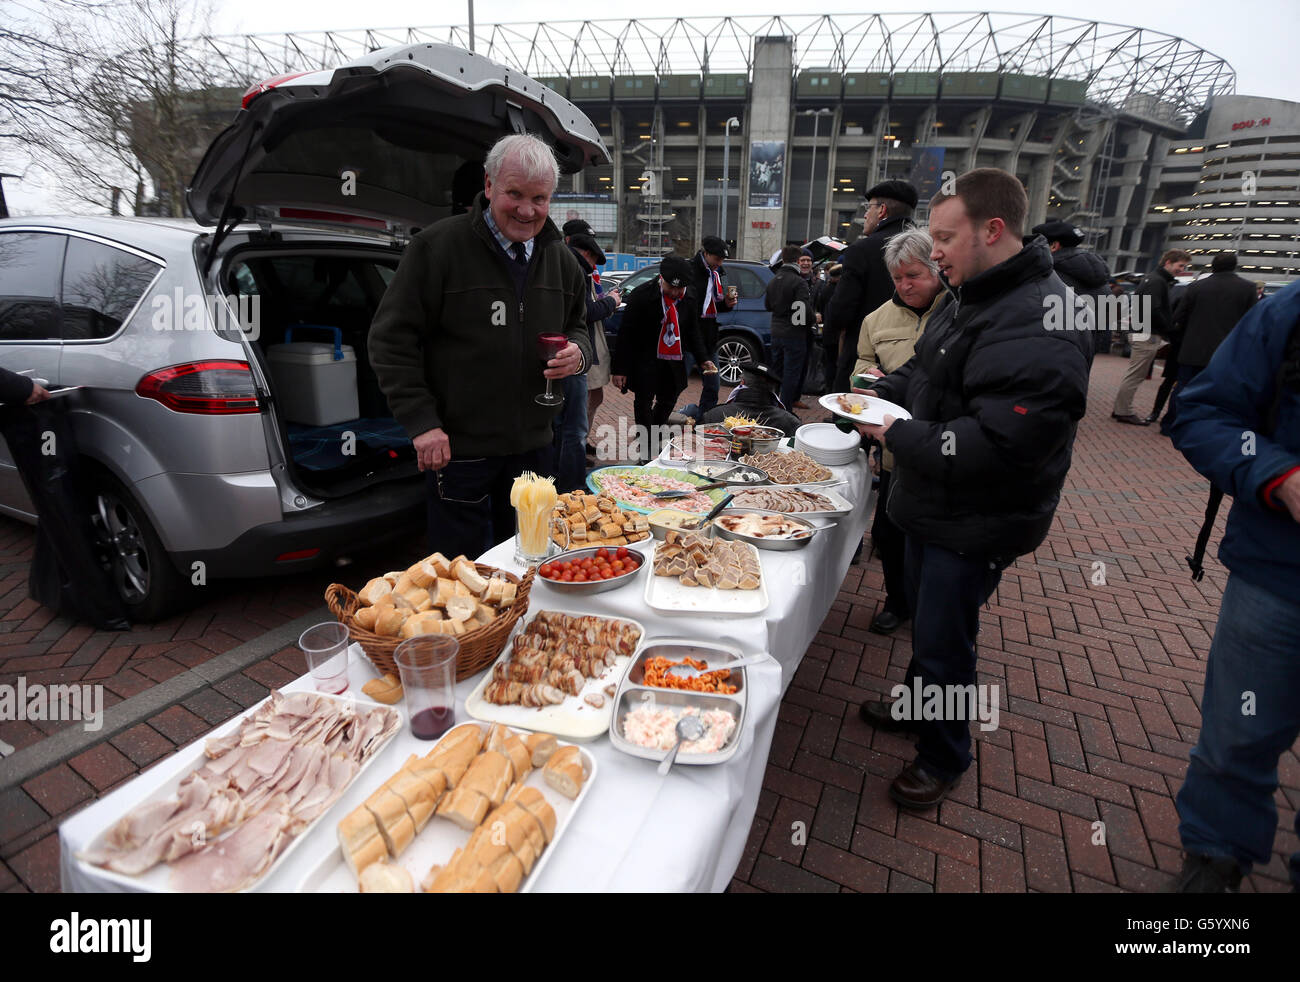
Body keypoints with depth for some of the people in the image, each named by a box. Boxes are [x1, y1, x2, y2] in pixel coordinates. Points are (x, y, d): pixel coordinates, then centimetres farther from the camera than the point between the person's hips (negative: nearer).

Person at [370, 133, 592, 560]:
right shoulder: (438, 246, -9)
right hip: (458, 448, -5)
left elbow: (577, 328, 23)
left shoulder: (561, 258, 9)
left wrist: (578, 353, -2)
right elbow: (391, 339, -8)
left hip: (534, 445, 5)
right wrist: (421, 422, -15)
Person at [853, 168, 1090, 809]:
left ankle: (944, 758, 30)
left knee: (943, 641, 6)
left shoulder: (1038, 323, -26)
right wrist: (884, 392, 4)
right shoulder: (973, 300, 8)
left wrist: (898, 436, -21)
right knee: (924, 618, 24)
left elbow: (997, 447, -33)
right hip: (934, 508, 9)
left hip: (975, 527, -9)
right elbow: (926, 369, 23)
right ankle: (917, 706, 48)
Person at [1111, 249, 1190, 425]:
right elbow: (1153, 310, -22)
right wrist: (1168, 329, -11)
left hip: (1143, 333, 10)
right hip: (1149, 335, -10)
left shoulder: (1152, 278, 19)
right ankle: (1124, 411, -1)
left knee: (1135, 374, 13)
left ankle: (1121, 409, 17)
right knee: (1135, 375, -6)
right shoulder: (1157, 281, -12)